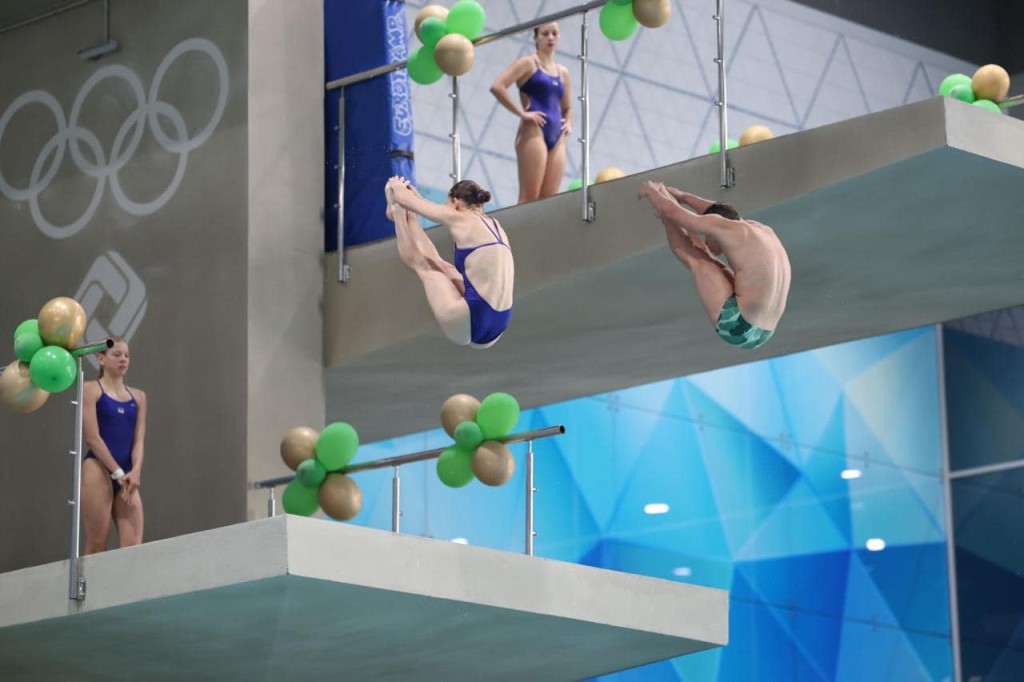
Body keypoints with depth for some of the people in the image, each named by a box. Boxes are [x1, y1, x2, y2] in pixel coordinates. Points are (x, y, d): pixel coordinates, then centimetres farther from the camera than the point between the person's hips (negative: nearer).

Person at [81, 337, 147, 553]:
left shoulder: (138, 396, 16)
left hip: (127, 475, 5)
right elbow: (92, 438, -7)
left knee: (134, 547, -6)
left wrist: (135, 472, -11)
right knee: (96, 546, -7)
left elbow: (139, 440, 8)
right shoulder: (91, 390, 0)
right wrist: (118, 472, -13)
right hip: (99, 469, -5)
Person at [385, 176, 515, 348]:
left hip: (473, 320, -7)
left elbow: (405, 199, 6)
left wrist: (396, 186, 28)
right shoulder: (493, 225, 19)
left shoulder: (462, 220, -4)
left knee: (420, 262, 16)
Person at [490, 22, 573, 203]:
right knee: (529, 197, -13)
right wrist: (522, 113, -14)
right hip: (534, 132, -6)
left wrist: (568, 123, 12)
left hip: (557, 137, 6)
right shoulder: (528, 63, 2)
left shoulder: (563, 72, 20)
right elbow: (497, 87, -11)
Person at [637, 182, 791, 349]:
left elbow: (671, 212, 3)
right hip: (762, 333, 8)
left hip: (738, 327, -8)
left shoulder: (731, 229, -7)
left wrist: (651, 191, 23)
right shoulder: (764, 230, 16)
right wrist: (683, 196, 47)